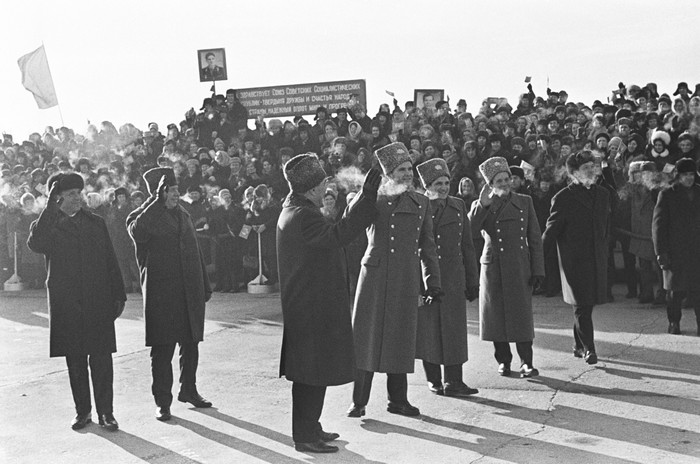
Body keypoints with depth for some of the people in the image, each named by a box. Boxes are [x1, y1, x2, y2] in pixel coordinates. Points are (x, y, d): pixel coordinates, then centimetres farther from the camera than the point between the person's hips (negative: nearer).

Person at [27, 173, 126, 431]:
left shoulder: (96, 223, 12)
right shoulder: (45, 226, 4)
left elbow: (111, 262, 12)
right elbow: (35, 244, -20)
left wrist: (119, 296, 6)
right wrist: (50, 208, -21)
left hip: (99, 303, 1)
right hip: (66, 305, -1)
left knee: (101, 358, -2)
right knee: (75, 360, 6)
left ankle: (105, 412, 5)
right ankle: (82, 411, 18)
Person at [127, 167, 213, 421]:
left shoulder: (183, 216, 15)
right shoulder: (144, 217, -4)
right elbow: (137, 231, -30)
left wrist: (205, 285, 17)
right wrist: (156, 202, -27)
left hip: (190, 292, 6)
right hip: (161, 293, -6)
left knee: (191, 344, 13)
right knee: (162, 349, -1)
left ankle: (188, 390, 30)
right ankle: (162, 402, 8)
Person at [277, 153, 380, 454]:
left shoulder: (294, 209, 14)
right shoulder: (302, 215, -20)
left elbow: (330, 235, 19)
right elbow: (337, 235, -32)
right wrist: (366, 198, -31)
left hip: (309, 304, 11)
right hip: (313, 310, -11)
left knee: (313, 374, 18)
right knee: (312, 375, -2)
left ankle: (310, 429, 28)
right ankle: (305, 437, 7)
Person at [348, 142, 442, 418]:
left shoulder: (421, 203, 11)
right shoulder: (373, 200, 4)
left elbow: (427, 247, 13)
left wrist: (433, 283, 9)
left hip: (406, 279, 2)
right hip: (374, 275, -2)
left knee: (401, 338, 7)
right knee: (367, 336, -1)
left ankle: (398, 400, 18)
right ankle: (359, 401, 8)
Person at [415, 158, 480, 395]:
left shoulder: (458, 206, 8)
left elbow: (468, 246, 11)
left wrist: (472, 280, 9)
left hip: (453, 278, 2)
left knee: (454, 329, 0)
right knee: (428, 329, 5)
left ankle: (453, 381, 6)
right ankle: (434, 380, 18)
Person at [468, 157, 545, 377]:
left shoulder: (524, 202, 6)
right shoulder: (481, 206, 3)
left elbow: (535, 238, 6)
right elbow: (468, 232, -14)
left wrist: (538, 270, 0)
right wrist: (483, 205, -20)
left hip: (520, 269, 0)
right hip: (493, 268, 0)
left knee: (522, 315, -2)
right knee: (496, 316, 4)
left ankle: (526, 362, 7)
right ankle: (503, 361, 18)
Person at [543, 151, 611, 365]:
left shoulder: (603, 194, 10)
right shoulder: (563, 198, -7)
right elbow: (551, 229, -3)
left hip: (597, 259, 5)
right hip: (574, 258, -5)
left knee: (587, 303, 11)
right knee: (582, 305, -5)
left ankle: (579, 346, 25)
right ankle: (588, 348, 1)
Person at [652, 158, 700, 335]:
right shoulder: (667, 195, 3)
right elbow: (658, 224, -1)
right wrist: (661, 252, -8)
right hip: (675, 252, -2)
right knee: (676, 291, 3)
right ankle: (674, 324, 17)